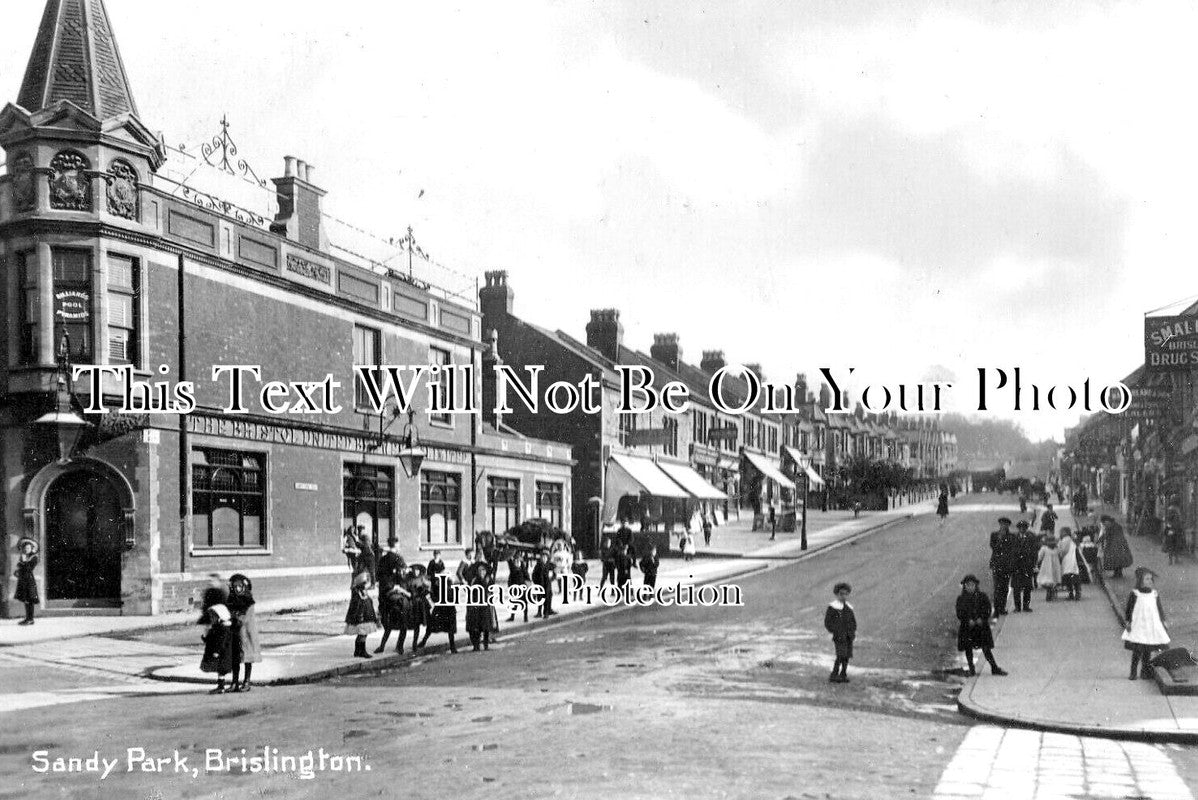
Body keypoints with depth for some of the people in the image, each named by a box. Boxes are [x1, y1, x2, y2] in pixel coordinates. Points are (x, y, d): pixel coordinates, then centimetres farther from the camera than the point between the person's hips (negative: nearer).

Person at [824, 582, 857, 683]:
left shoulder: (849, 607, 14)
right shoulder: (832, 607, -3)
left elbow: (853, 621, 23)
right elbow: (827, 622, -4)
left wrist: (854, 631, 7)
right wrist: (835, 632, -11)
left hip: (848, 636, 6)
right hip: (839, 636, -6)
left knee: (847, 656, 5)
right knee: (841, 655, -16)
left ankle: (843, 675, 14)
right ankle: (833, 676, -12)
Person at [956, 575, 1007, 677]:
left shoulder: (982, 596, 2)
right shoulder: (961, 598, 0)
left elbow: (987, 609, 0)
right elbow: (959, 613, -3)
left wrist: (981, 619, -14)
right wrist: (969, 621, -16)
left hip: (981, 625, 0)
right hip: (966, 627, 0)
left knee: (986, 648, -2)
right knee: (968, 648, 4)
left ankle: (994, 668, 4)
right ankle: (971, 669, 14)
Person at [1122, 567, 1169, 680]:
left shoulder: (1154, 594, 5)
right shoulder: (1134, 594, -5)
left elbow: (1160, 609, 14)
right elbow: (1128, 609, 0)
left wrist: (1163, 622, 11)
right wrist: (1128, 622, -3)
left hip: (1152, 626, 4)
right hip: (1138, 627, -4)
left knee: (1148, 651, 9)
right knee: (1137, 650, -6)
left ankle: (1145, 671, 20)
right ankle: (1133, 673, 2)